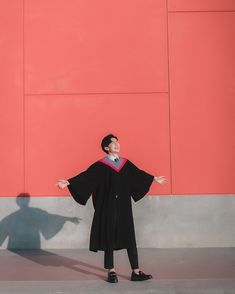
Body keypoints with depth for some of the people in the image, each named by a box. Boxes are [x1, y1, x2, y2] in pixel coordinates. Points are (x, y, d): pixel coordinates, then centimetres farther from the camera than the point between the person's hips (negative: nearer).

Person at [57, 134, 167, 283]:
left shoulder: (126, 163, 9)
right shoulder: (100, 165, -5)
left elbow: (138, 173, 24)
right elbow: (86, 176, -14)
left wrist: (154, 178, 37)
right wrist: (68, 182, -27)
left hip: (124, 207, 4)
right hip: (109, 207, -4)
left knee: (130, 238, 3)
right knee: (109, 238, 4)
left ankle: (136, 272, 9)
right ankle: (111, 271, 15)